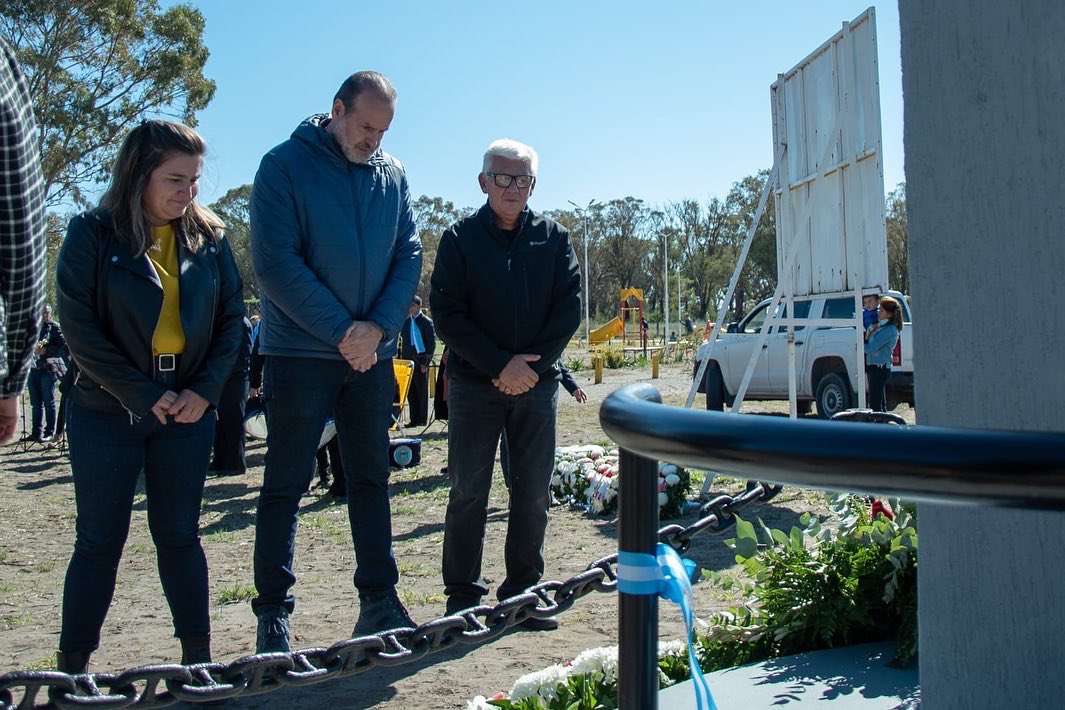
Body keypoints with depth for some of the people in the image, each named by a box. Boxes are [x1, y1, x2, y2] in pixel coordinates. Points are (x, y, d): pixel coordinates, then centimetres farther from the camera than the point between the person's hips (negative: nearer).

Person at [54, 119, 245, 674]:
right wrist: (145, 395, -14)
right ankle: (71, 668, 16)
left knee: (179, 534, 9)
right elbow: (79, 327, -9)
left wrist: (206, 390, -7)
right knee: (99, 539, 4)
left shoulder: (208, 238, 4)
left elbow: (231, 318, 6)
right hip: (106, 414, -2)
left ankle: (198, 658, 18)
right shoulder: (94, 233, -4)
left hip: (187, 414, 2)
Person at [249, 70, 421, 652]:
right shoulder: (285, 166, -6)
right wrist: (341, 331, -16)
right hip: (299, 355, -4)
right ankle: (273, 612, 12)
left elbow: (409, 256, 5)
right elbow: (276, 263, -13)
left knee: (372, 478, 11)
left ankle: (380, 601, 21)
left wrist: (378, 326, -11)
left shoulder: (392, 174, 8)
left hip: (373, 354, 5)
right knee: (285, 487, 2)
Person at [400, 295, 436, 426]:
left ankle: (422, 419, 7)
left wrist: (426, 362, -12)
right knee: (410, 391, 6)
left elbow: (432, 343, -7)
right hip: (408, 360, 5)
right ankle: (414, 419, 12)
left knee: (422, 391, 1)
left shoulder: (426, 322, -4)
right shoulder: (406, 322, 13)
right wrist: (402, 359, 9)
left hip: (420, 361, -5)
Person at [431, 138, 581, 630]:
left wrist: (532, 364, -9)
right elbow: (446, 313, -5)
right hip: (474, 384, -2)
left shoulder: (553, 238, 7)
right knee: (468, 492, 1)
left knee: (533, 493, 6)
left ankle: (523, 591, 18)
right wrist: (501, 365, -13)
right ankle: (462, 595, 12)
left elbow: (569, 308, 3)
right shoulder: (460, 238, 1)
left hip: (537, 383, 2)